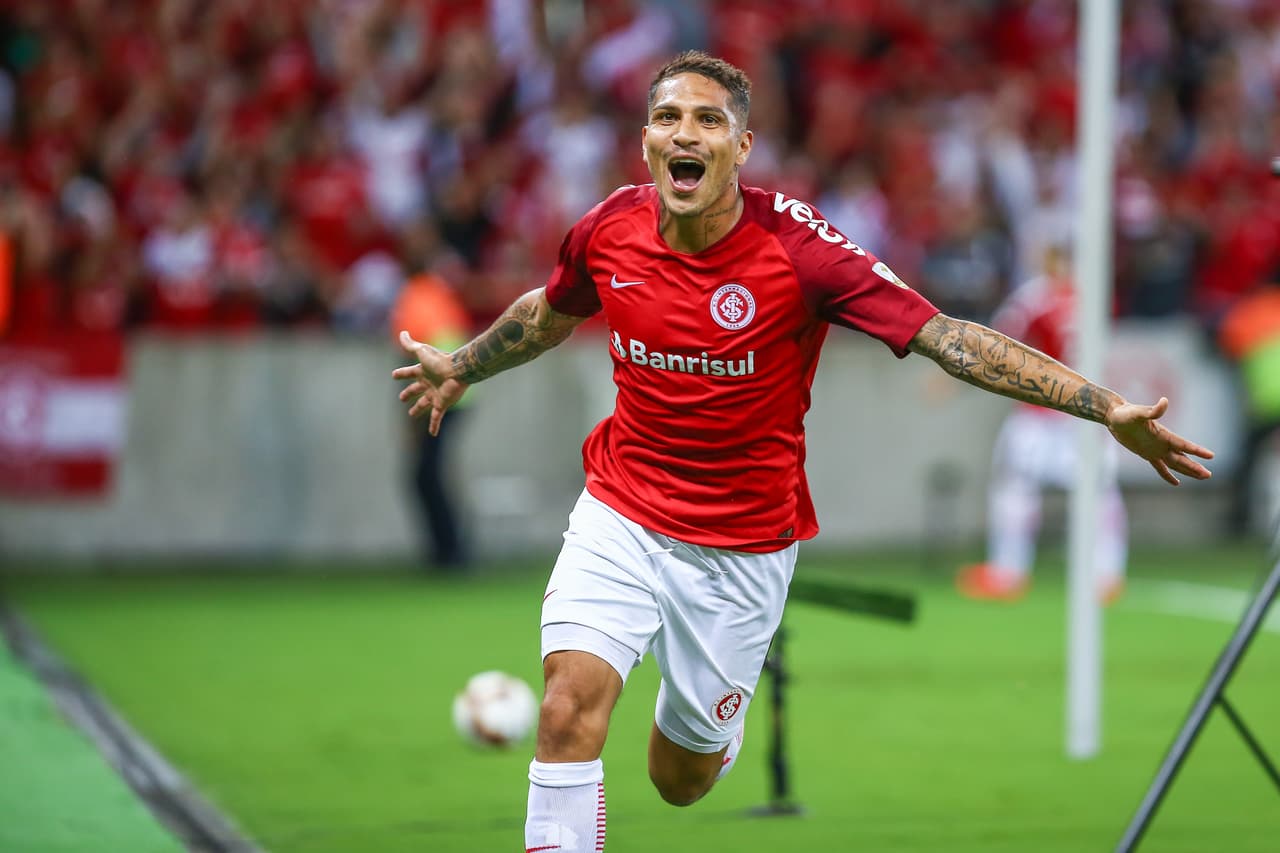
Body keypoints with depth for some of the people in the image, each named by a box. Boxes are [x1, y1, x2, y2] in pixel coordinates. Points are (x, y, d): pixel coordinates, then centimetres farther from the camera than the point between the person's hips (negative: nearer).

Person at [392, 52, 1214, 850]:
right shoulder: (608, 232, -8)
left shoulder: (795, 247, -19)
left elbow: (948, 337, -21)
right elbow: (549, 313, 17)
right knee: (570, 708, -21)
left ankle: (713, 722, 46)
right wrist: (460, 367, 32)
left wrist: (1109, 409, -27)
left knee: (681, 777, 8)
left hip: (743, 541, -2)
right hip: (621, 513, 2)